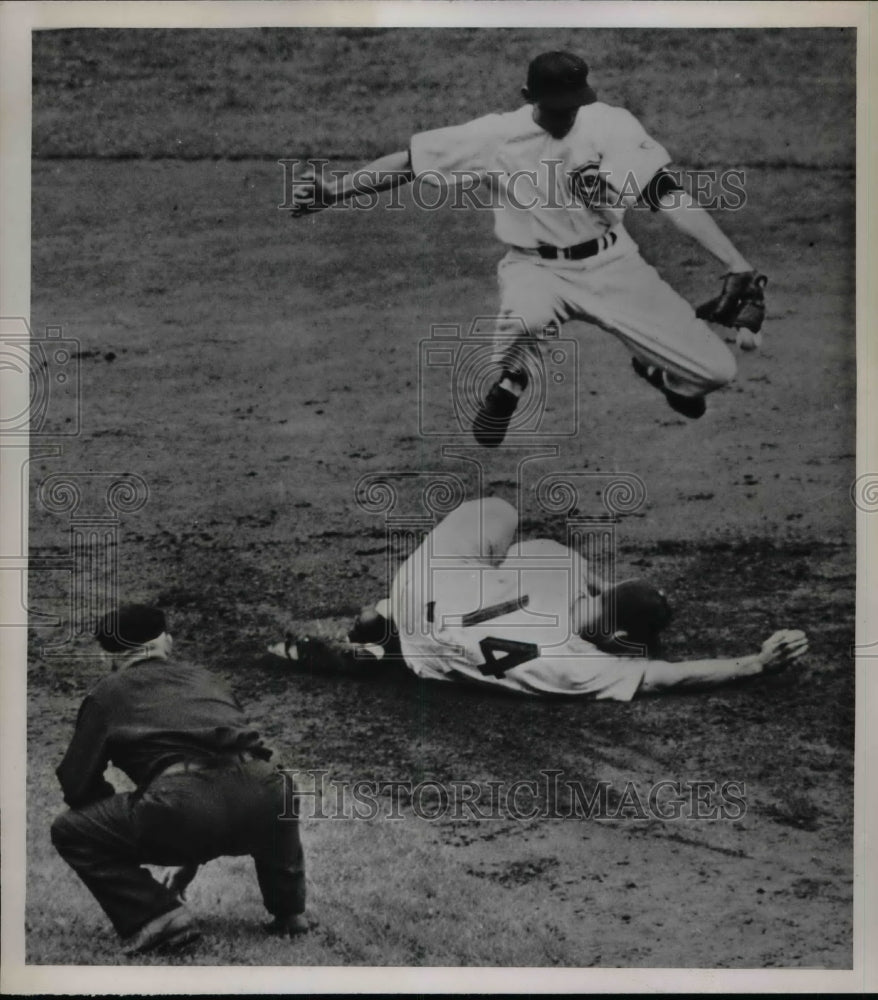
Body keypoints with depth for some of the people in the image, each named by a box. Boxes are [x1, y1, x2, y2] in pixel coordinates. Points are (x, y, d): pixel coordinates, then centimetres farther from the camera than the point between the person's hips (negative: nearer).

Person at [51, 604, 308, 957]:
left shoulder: (107, 693, 21)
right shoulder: (204, 678, 33)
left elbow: (76, 784, 17)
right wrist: (191, 859, 48)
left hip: (184, 808, -5)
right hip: (264, 801, 5)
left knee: (71, 832, 16)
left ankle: (157, 915, 3)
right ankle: (288, 911, 32)